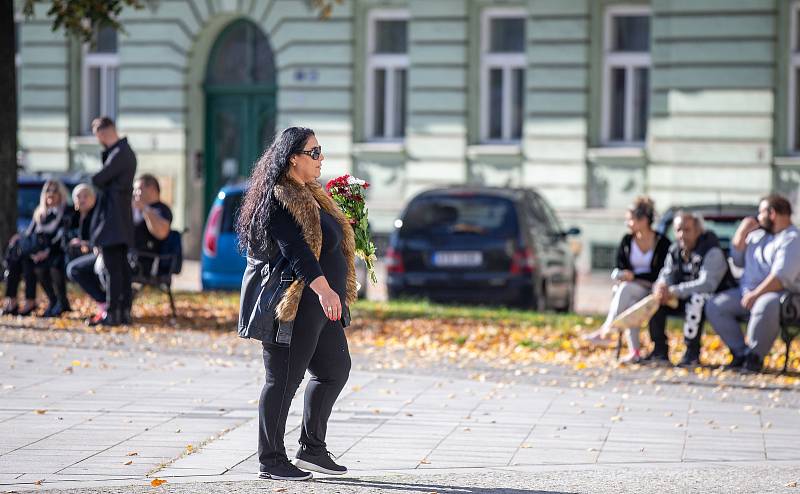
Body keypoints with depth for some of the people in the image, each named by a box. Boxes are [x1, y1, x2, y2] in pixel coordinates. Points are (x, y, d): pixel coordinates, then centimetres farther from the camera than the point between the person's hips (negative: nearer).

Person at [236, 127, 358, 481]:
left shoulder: (311, 196, 16)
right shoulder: (279, 200, -16)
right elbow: (295, 249, -28)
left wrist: (335, 293, 25)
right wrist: (323, 288, -38)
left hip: (321, 304, 10)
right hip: (296, 305, -10)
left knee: (335, 370, 15)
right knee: (284, 379, -4)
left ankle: (312, 449, 25)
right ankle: (271, 461, 4)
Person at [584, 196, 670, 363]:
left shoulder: (662, 243, -2)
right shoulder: (627, 241, 12)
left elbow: (659, 275, -8)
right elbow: (618, 269, 11)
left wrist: (633, 276, -13)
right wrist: (622, 275, -13)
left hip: (651, 290, -3)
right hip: (628, 289, 3)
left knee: (626, 288, -34)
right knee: (629, 303, -33)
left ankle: (606, 331, -41)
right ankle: (634, 351, -40)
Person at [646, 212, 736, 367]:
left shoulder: (712, 252, -18)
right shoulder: (675, 250, 5)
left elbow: (708, 284, -30)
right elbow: (665, 276, 6)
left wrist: (674, 292, -34)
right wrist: (660, 287, -21)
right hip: (685, 299, 7)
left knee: (695, 299, -38)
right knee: (656, 300, -9)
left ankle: (692, 353, -33)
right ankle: (659, 351, -6)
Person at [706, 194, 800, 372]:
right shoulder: (759, 234, 20)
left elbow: (781, 277, -21)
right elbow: (738, 261, 24)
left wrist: (755, 295, -25)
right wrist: (742, 233, 11)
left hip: (780, 294, -9)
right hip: (747, 291, 9)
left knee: (765, 307, -42)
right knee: (714, 306, -9)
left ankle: (754, 357, -25)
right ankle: (740, 352, -11)